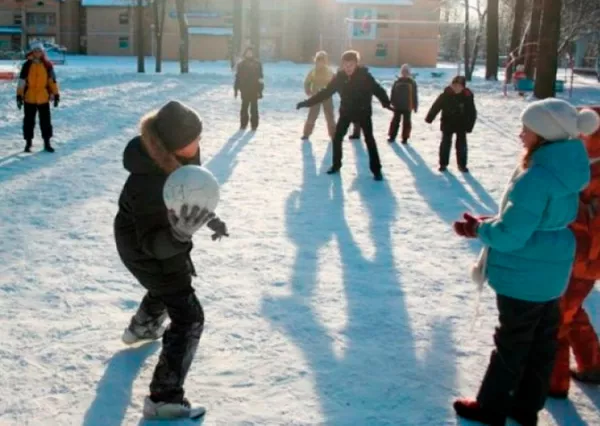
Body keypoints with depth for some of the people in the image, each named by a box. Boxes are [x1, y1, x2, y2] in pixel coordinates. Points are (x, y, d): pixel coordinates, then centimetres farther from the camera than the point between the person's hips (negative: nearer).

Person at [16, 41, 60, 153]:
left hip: (44, 99, 0)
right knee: (29, 121, 8)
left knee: (46, 121, 5)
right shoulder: (27, 65, -2)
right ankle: (28, 143, 19)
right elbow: (22, 81, 0)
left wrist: (56, 95, 4)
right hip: (29, 99, 0)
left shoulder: (47, 65, 0)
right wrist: (19, 96, -4)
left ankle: (47, 143, 15)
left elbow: (52, 81, 6)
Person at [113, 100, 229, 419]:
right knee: (189, 319, -7)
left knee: (168, 286, 36)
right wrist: (180, 234, -62)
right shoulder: (147, 180, -42)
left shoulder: (181, 153, -17)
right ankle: (164, 399, 1)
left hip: (163, 241, 9)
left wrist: (208, 217, 10)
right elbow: (154, 244, -42)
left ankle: (141, 328, 65)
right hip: (147, 252, -9)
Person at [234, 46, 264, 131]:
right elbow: (238, 77, 5)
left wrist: (260, 90, -4)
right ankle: (243, 124, 16)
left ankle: (254, 125, 9)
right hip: (245, 89, 1)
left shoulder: (257, 64, 0)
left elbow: (260, 77, 0)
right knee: (244, 107, 7)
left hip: (254, 89, -1)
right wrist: (236, 89, 3)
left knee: (254, 108, 3)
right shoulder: (241, 64, 4)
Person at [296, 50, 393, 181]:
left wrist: (387, 103, -32)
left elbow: (378, 90, -18)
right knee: (337, 138, 3)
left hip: (363, 111, -3)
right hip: (346, 111, 3)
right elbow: (326, 92, -5)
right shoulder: (339, 77, -9)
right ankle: (336, 165, 22)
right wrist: (307, 102, -7)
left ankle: (376, 170, 4)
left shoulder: (364, 75, -17)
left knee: (369, 140, -4)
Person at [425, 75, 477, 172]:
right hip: (447, 124, 0)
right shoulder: (445, 95, -13)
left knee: (461, 145, 6)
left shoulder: (468, 96, -11)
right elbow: (436, 106, -8)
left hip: (461, 125, 0)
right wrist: (429, 118, -12)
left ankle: (462, 164, 19)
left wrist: (469, 126, -9)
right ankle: (443, 164, 17)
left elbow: (472, 113, -6)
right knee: (445, 144, 6)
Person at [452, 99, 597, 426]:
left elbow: (510, 235, -26)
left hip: (525, 276, -8)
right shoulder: (567, 168, 1)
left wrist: (480, 228, -6)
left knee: (512, 343, 7)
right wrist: (486, 226, 3)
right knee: (542, 341, 17)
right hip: (551, 271, 9)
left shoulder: (535, 178, -28)